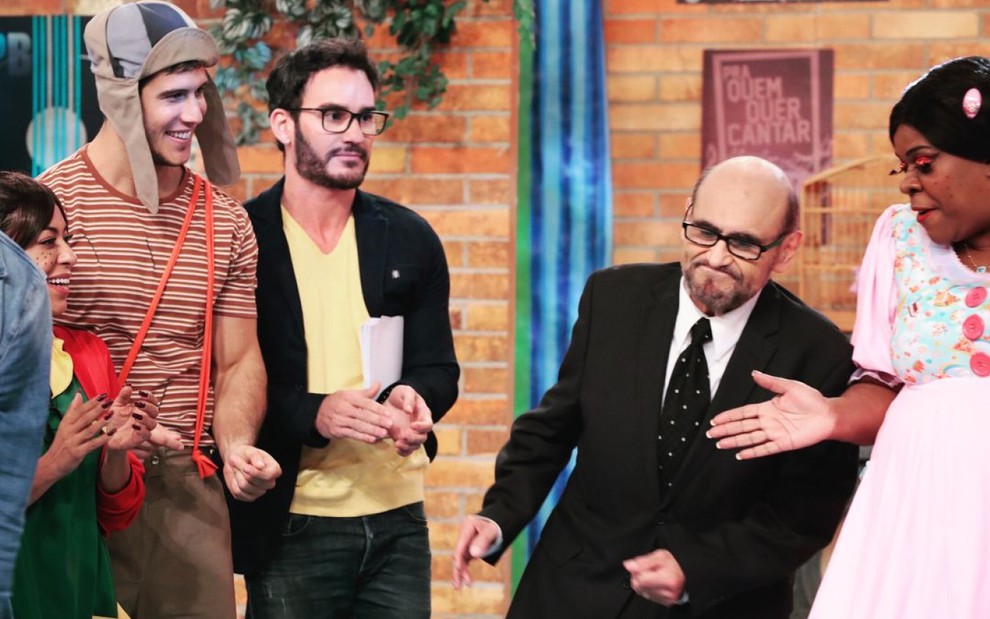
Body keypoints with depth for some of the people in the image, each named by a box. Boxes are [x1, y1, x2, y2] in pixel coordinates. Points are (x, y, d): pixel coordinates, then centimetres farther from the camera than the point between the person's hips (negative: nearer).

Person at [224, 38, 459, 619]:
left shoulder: (411, 239, 7)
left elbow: (438, 368, 8)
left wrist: (412, 399, -15)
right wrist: (313, 413, -22)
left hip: (398, 520, 3)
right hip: (290, 524, -3)